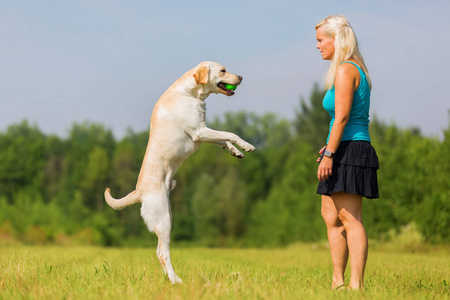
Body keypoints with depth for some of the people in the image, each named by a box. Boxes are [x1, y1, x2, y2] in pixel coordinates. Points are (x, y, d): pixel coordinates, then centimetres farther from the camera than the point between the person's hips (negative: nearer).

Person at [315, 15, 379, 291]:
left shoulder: (345, 70, -12)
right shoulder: (357, 69, 18)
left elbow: (342, 117, -19)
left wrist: (329, 154, -21)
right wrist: (331, 147, 21)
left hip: (349, 150, -10)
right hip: (352, 150, 10)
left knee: (351, 219, -11)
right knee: (330, 216, 14)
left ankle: (357, 284, -12)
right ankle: (338, 281, 18)